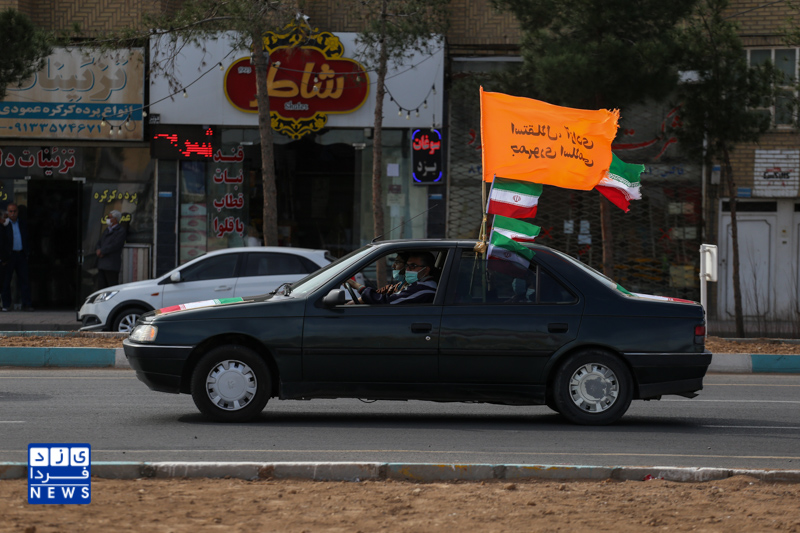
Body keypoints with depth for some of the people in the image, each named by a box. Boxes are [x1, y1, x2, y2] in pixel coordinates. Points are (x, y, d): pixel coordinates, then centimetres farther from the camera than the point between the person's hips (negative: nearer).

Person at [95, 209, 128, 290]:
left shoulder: (121, 231, -4)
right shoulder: (106, 231, 22)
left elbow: (115, 245, -16)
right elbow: (99, 244, 19)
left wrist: (102, 251, -11)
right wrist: (98, 251, -5)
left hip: (112, 265, -8)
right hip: (101, 265, 8)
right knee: (101, 286, 5)